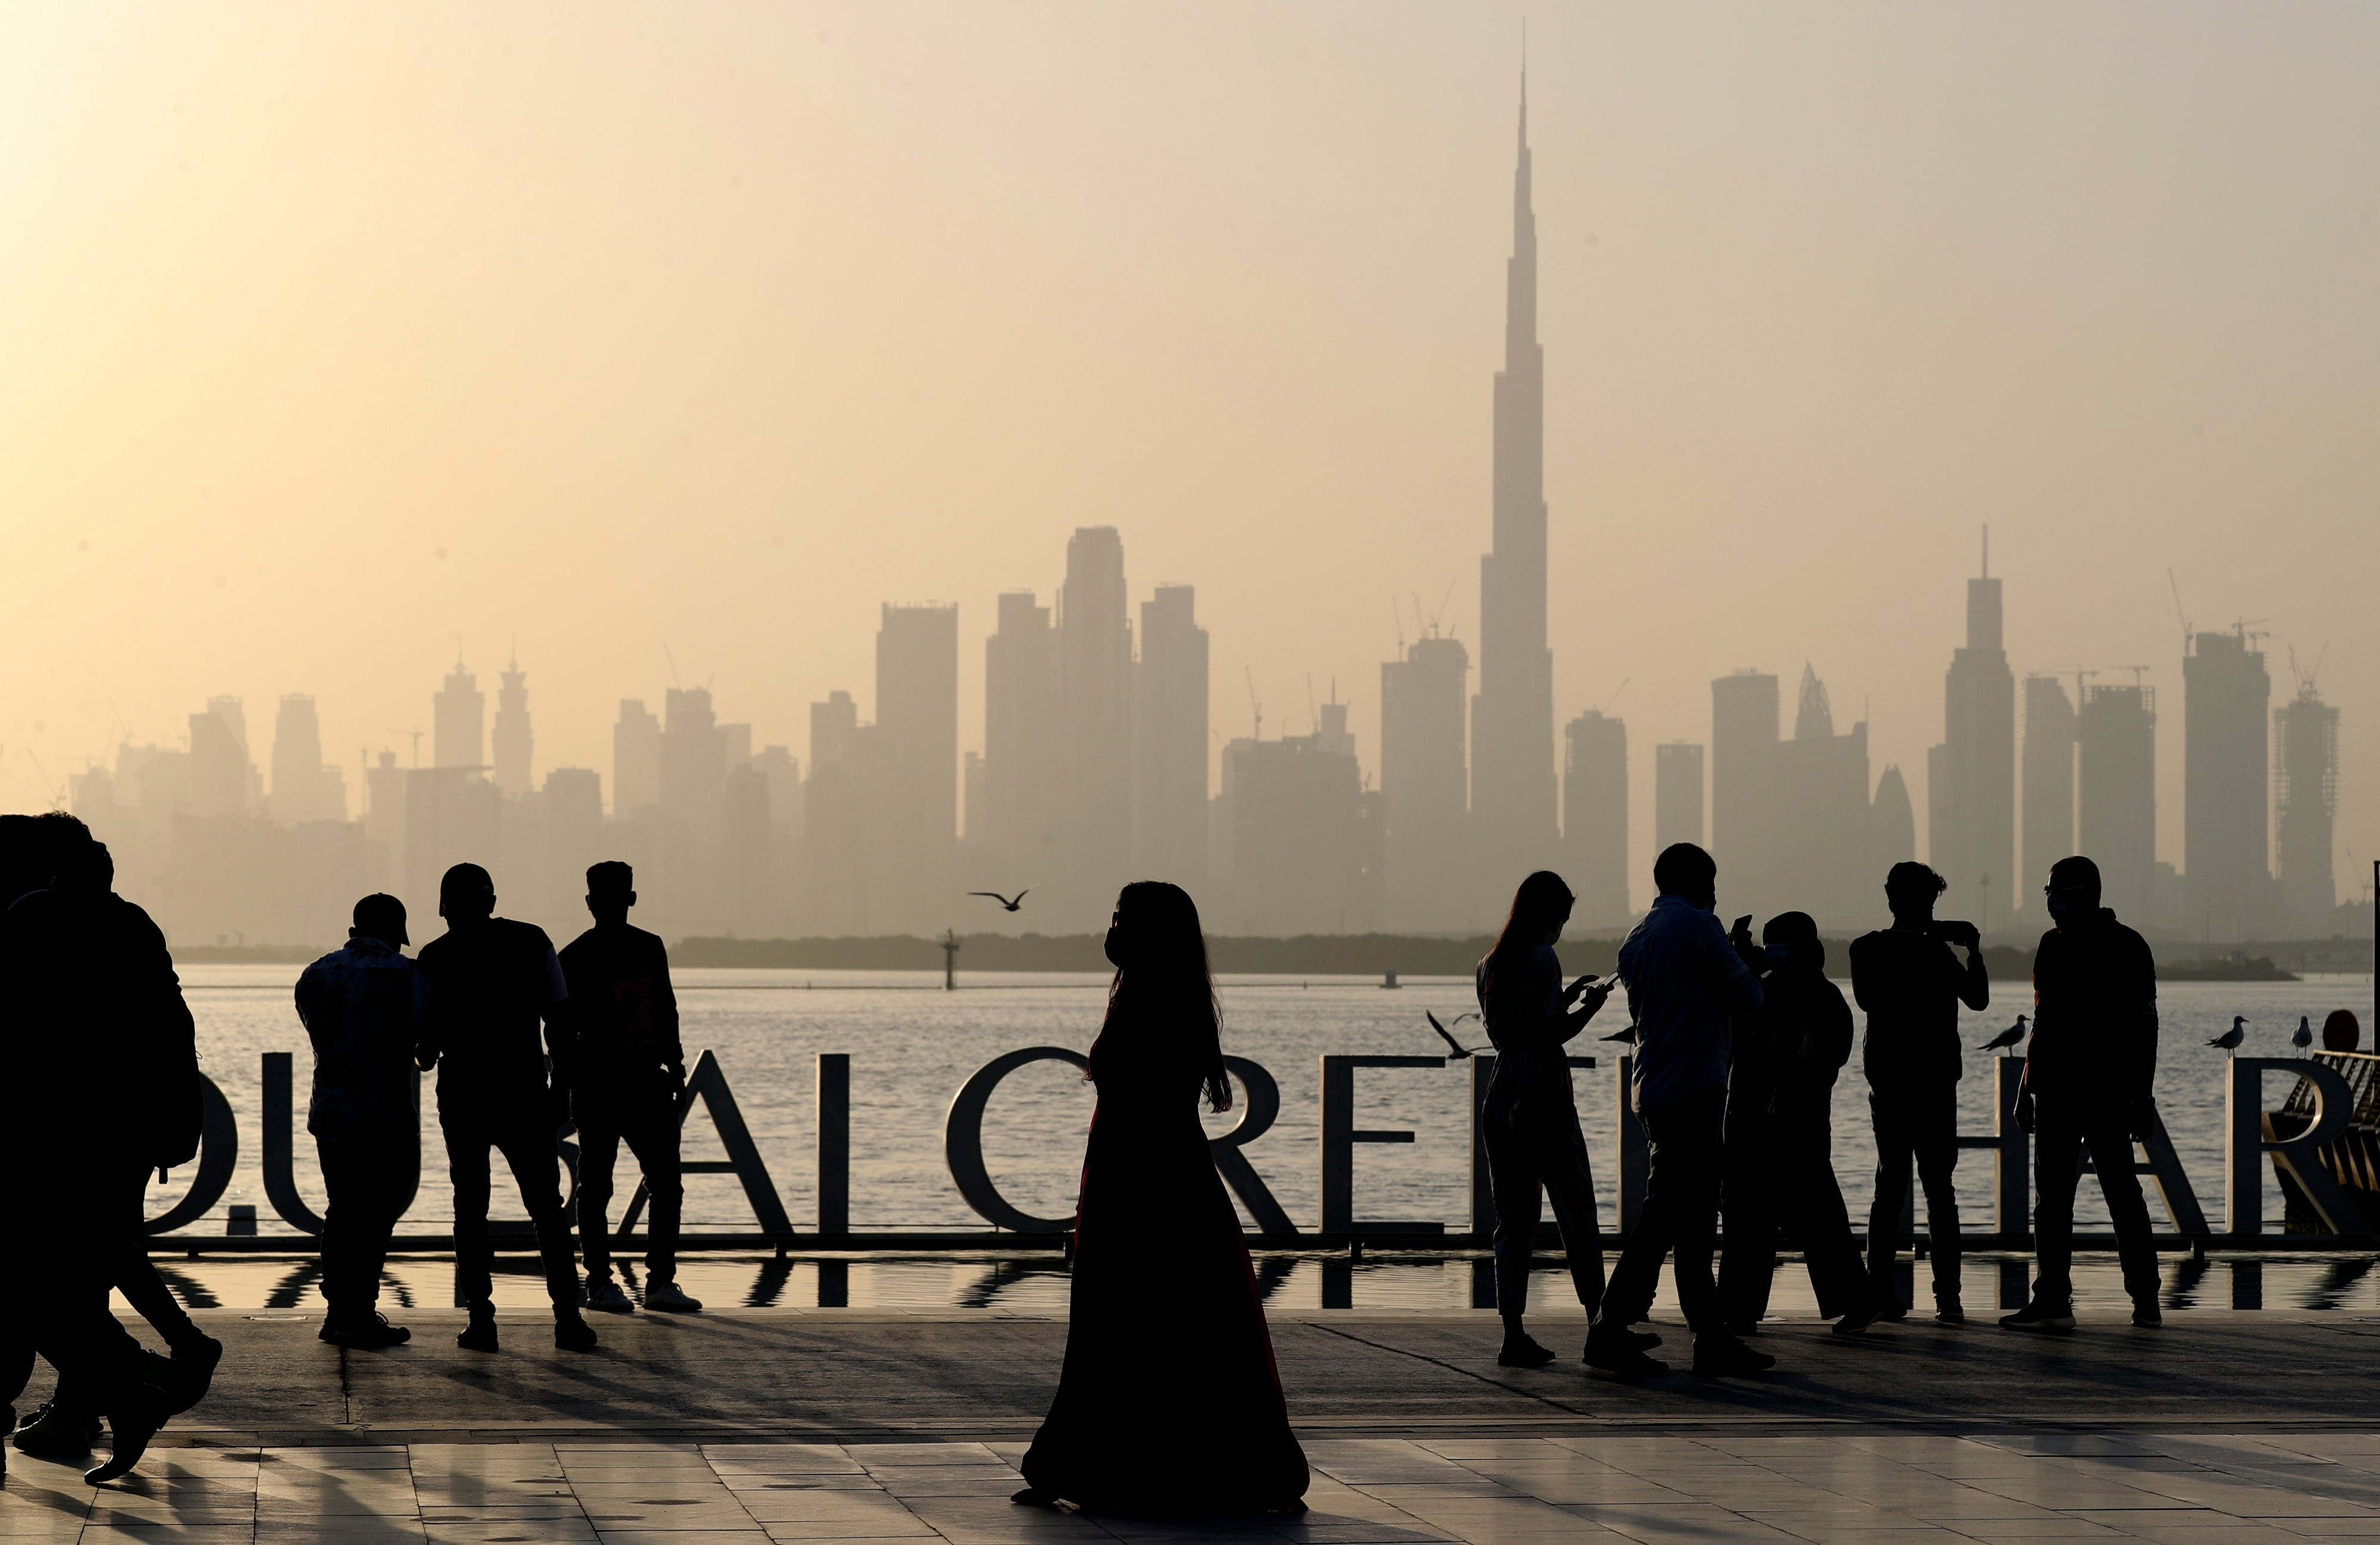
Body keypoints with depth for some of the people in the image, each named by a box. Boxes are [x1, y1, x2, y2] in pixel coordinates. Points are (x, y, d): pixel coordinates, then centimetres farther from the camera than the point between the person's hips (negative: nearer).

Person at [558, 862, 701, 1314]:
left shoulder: (650, 948, 13)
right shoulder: (577, 958, -3)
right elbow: (563, 1029, -4)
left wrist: (675, 1066, 15)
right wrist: (568, 1084, -11)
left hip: (648, 1082, 5)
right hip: (597, 1086, -5)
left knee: (667, 1183, 2)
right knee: (596, 1187, 0)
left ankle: (661, 1281, 7)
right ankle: (600, 1283, 5)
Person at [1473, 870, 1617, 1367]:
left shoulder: (1489, 967, 13)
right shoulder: (1543, 959, -10)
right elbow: (1548, 1035, -16)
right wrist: (1589, 1007, 0)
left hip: (1500, 1102, 7)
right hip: (1545, 1098, -7)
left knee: (1514, 1220, 6)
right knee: (1577, 1218, 1)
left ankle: (1514, 1334, 0)